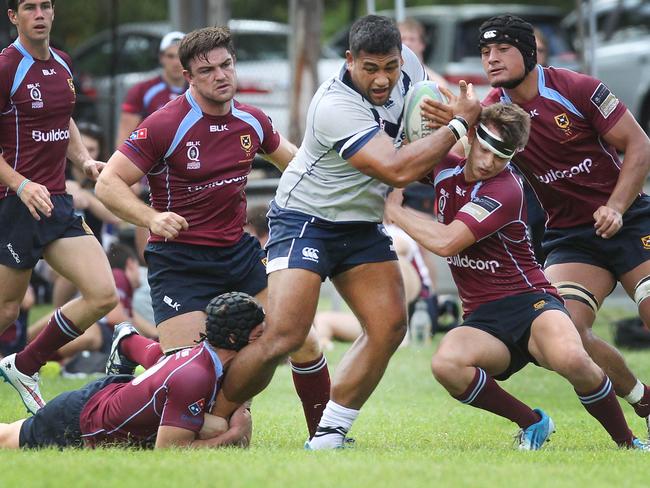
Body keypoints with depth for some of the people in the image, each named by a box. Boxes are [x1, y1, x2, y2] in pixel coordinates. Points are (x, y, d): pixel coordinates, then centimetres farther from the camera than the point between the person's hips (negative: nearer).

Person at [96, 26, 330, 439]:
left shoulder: (252, 121, 2)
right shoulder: (165, 125, -17)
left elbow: (293, 159, 25)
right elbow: (109, 182, -18)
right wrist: (152, 217, -34)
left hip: (239, 251, 6)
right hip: (180, 261, -5)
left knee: (303, 343, 1)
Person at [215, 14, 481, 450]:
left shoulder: (406, 64, -8)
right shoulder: (335, 108, -31)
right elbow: (398, 170, -37)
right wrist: (459, 124, -28)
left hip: (362, 225, 7)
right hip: (305, 219, -7)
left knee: (389, 326, -8)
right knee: (285, 335, -19)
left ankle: (328, 435, 0)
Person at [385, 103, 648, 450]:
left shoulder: (505, 191, -15)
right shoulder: (446, 170, 8)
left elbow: (446, 242, -23)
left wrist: (395, 210, -8)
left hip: (529, 303, -5)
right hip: (482, 321, 5)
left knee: (570, 359, -40)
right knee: (446, 363, -33)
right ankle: (532, 424, -9)